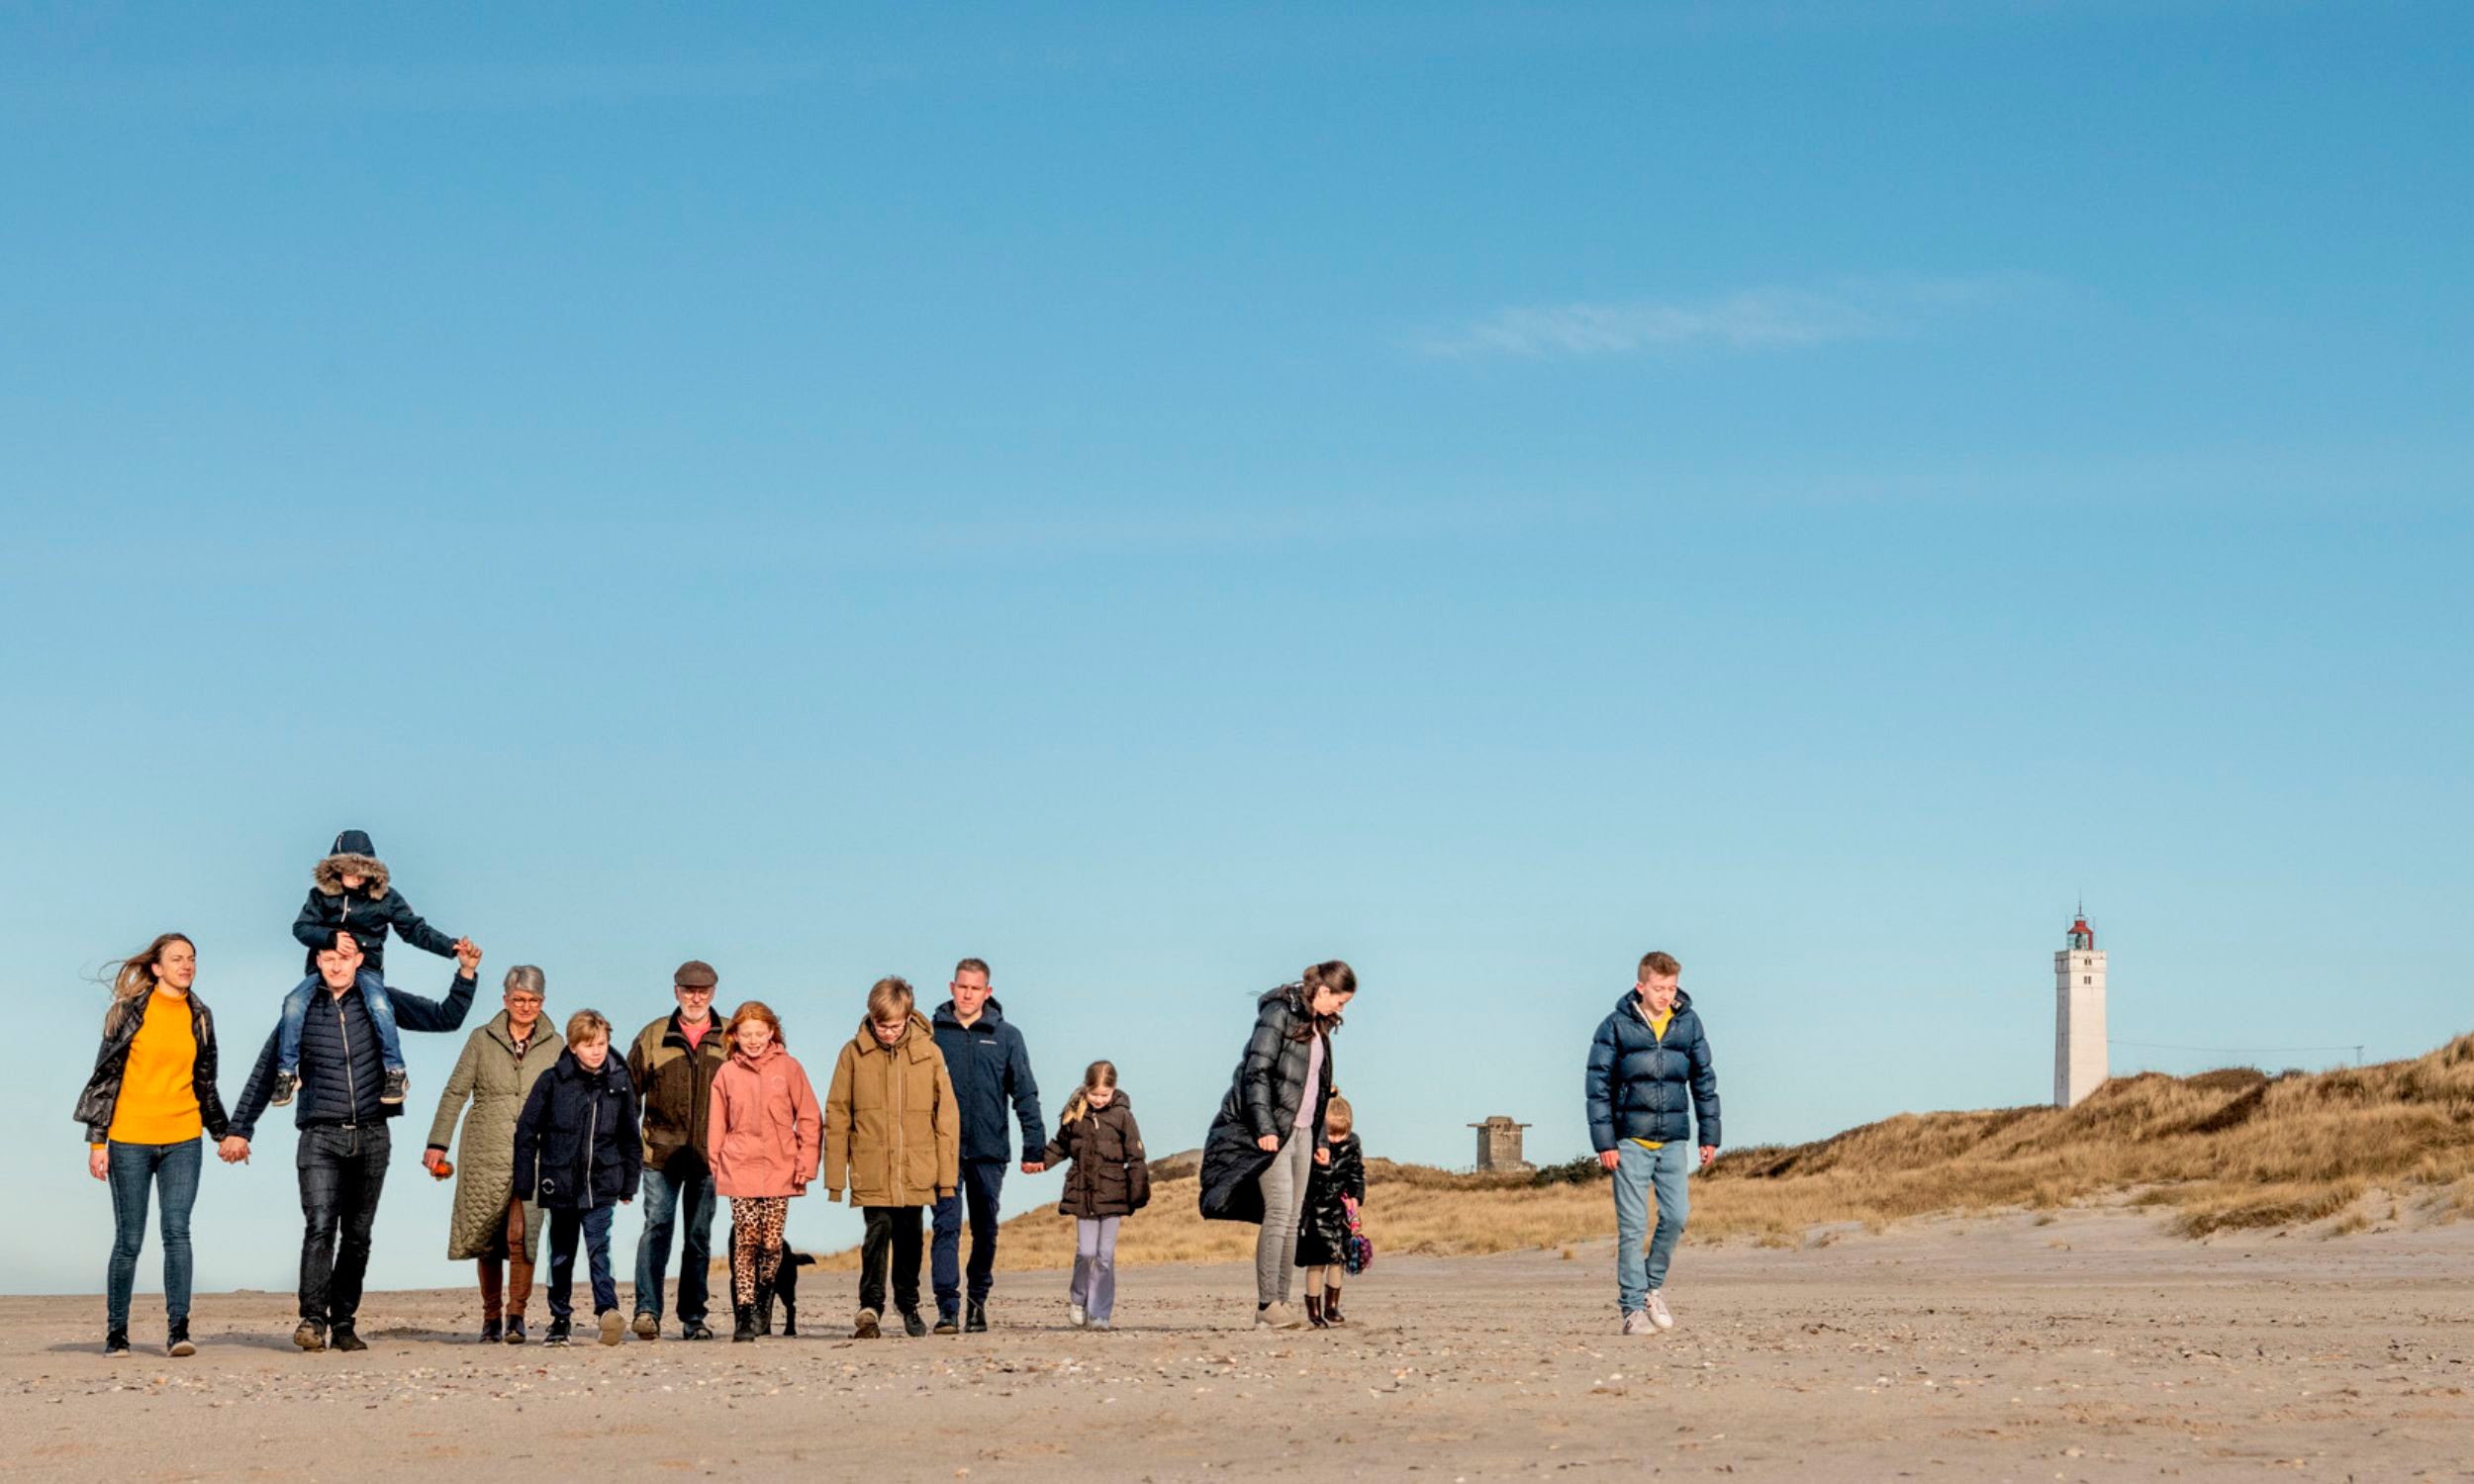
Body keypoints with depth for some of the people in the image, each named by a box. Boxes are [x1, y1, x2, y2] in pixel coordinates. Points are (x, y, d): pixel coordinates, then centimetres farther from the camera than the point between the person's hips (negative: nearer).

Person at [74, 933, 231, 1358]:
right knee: (129, 1240, 2)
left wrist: (223, 1133, 23)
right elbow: (106, 1073, -1)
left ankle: (178, 1329, -13)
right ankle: (116, 1333, 15)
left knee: (177, 1231, -11)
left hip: (182, 1140, 2)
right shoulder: (131, 1010, -2)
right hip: (130, 1139, -2)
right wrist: (96, 1139, -5)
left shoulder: (200, 1016, 10)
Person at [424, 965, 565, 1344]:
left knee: (522, 1234, -16)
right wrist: (438, 1143, -2)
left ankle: (516, 1316, -7)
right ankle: (491, 1317, 18)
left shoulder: (555, 1045, 8)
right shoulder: (482, 1040, 6)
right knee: (486, 1239, 5)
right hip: (485, 1153, 1)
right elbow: (455, 1093, 5)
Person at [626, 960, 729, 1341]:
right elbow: (628, 1092, 8)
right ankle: (647, 1310, -20)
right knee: (657, 1227, -14)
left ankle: (693, 1317, 15)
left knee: (700, 1237, 8)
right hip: (661, 1152, -1)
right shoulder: (652, 1037, 6)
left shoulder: (730, 1039, 6)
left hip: (709, 1156, 1)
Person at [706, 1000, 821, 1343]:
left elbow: (808, 1118, 6)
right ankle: (744, 1316, -4)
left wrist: (806, 1161, -1)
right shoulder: (727, 1073, 6)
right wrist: (714, 1166, 5)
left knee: (772, 1243, -2)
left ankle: (764, 1299, 24)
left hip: (779, 1170, 0)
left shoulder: (788, 1067, 4)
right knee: (745, 1243, -7)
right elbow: (716, 1125, 11)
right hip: (739, 1170, 0)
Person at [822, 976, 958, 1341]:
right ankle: (870, 1308, -13)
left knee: (909, 1239, 12)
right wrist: (835, 1177, 1)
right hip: (871, 1171, -2)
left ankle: (908, 1305, 28)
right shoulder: (853, 1054, -1)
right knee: (878, 1232, -13)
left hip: (916, 1170, 2)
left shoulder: (929, 1053, 1)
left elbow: (946, 1116, 5)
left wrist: (947, 1174, 2)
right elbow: (836, 1116, 3)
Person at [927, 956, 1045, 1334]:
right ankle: (947, 1307, -12)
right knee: (945, 1226, -9)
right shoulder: (931, 1034, 4)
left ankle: (978, 1298, 23)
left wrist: (1033, 1148, -1)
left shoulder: (1006, 1037, 5)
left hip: (989, 1149, 1)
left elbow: (1025, 1094, 5)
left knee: (986, 1229, 9)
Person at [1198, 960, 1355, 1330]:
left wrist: (1320, 1139, 20)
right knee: (1279, 1211, -16)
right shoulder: (1279, 1013, -9)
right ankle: (1266, 1306, -17)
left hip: (1300, 1131, 9)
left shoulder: (1318, 1026, 17)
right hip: (1272, 1131, -9)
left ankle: (1280, 1303, 5)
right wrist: (1264, 1127, -21)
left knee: (1292, 1220, 4)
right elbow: (1257, 1071, -15)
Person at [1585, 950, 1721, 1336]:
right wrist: (1604, 1142, -8)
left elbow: (1704, 1080, 12)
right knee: (1632, 1226, -2)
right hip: (1630, 1141, -3)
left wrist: (1710, 1134, 8)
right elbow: (1598, 1086, -3)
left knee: (1676, 1216, -4)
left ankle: (1653, 1286, 20)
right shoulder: (1616, 1027, -4)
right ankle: (1633, 1307, 4)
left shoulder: (1688, 1023, 5)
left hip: (1674, 1140, 3)